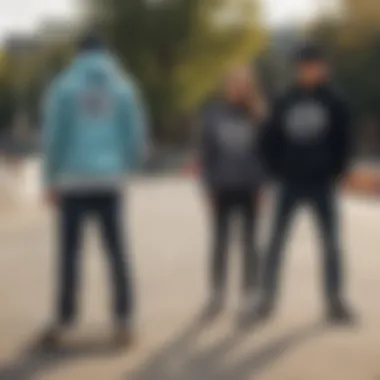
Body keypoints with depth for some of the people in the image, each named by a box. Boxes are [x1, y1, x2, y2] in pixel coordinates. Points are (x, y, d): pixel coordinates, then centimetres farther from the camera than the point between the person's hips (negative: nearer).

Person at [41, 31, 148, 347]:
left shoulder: (63, 86, 1)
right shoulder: (124, 87, 6)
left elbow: (54, 136, -4)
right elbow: (137, 136, 4)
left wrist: (51, 180, 4)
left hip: (73, 181, -1)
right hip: (110, 181, 2)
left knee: (69, 253, 5)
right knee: (117, 252, 7)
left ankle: (65, 320, 6)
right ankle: (124, 320, 5)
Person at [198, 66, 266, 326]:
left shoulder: (258, 115, -4)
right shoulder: (213, 112, 0)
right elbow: (207, 151, 3)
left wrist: (263, 185, -6)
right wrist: (209, 185, 0)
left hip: (250, 187, -1)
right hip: (222, 188, 1)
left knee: (249, 243, 7)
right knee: (220, 242, 9)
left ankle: (249, 299, 15)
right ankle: (217, 294, 24)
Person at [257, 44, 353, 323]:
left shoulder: (335, 102, 1)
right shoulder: (285, 102, 3)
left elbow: (344, 140, 2)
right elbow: (270, 140, 6)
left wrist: (337, 171, -4)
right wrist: (278, 171, -1)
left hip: (323, 184, 0)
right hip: (290, 184, 1)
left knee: (331, 243, 3)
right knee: (277, 241, 3)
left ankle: (336, 301, 13)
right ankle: (268, 298, 12)